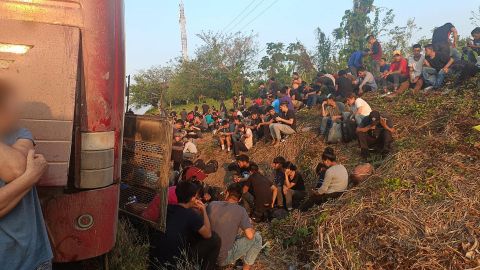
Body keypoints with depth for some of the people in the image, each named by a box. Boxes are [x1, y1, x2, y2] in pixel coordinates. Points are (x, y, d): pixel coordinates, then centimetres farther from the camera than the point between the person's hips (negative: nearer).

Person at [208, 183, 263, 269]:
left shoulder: (212, 204, -5)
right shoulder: (240, 210, -15)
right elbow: (250, 235, -20)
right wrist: (251, 228, 4)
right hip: (223, 259, -5)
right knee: (257, 237, 8)